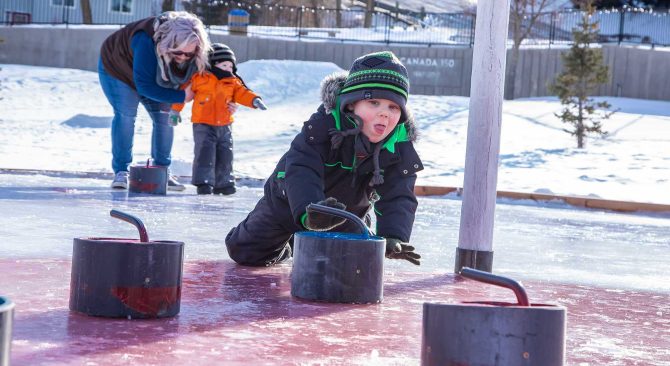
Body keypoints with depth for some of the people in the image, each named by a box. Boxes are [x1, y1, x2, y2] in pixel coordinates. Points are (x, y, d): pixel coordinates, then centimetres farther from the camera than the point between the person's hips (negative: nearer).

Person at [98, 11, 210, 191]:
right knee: (125, 116, -17)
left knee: (164, 118, -3)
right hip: (117, 69, -5)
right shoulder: (147, 41, -46)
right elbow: (145, 86, -42)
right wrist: (181, 97, -41)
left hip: (154, 76, 5)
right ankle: (121, 172, -10)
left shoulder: (197, 53, -28)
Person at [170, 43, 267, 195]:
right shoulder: (199, 78, -7)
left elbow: (242, 93, -1)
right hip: (203, 125, -5)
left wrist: (254, 100, -21)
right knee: (205, 153, -11)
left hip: (224, 126, 5)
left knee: (225, 154, 8)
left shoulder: (233, 82, 6)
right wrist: (175, 110, 2)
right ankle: (204, 182, -6)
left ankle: (223, 183, 18)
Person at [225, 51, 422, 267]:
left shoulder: (400, 146, -28)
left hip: (347, 212, 3)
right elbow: (301, 171, -50)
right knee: (245, 253, 6)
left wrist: (393, 237, -57)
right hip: (289, 201, -3)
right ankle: (285, 246, 41)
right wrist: (308, 212, -71)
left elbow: (399, 196, -35)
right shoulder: (325, 123, -38)